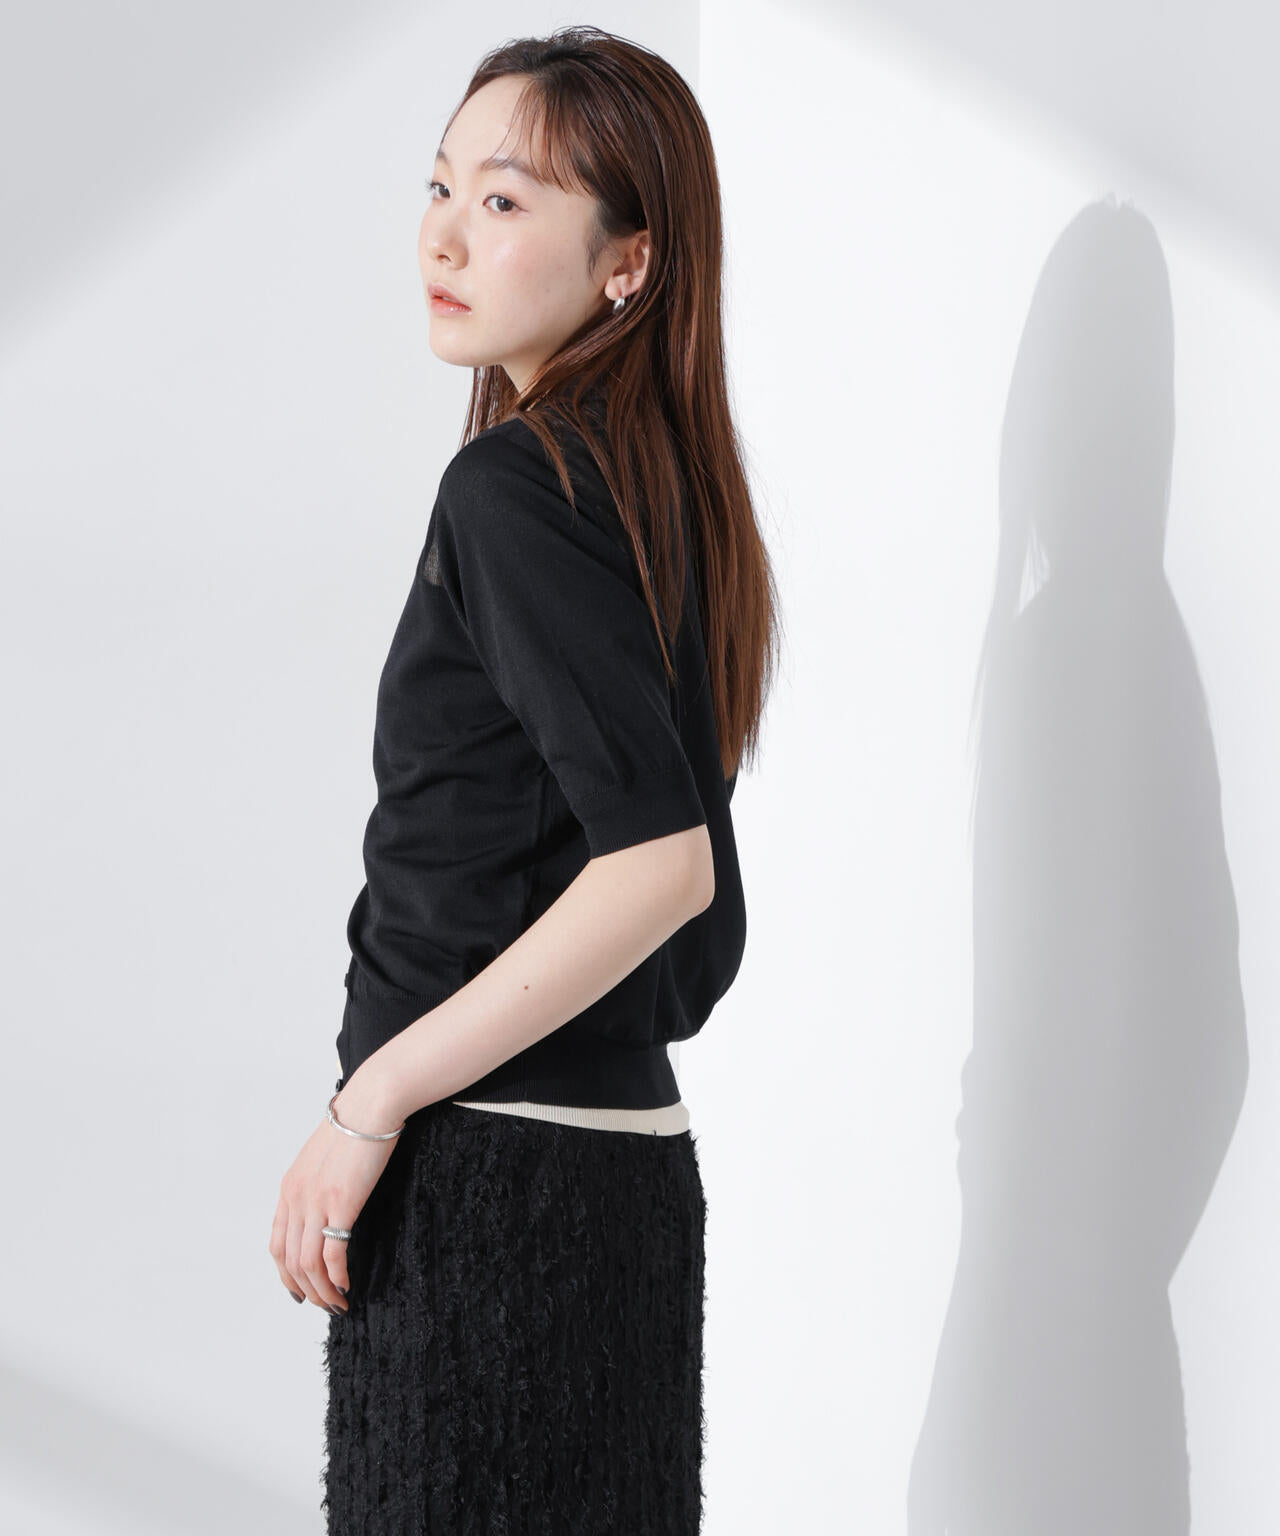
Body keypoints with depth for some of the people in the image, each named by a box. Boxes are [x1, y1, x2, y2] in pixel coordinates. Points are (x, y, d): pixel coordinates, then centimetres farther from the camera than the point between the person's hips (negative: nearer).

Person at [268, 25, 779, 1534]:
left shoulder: (514, 485, -14)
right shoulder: (665, 481, 13)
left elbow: (657, 860, -23)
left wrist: (374, 1099, -18)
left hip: (488, 1179, -9)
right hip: (631, 1158, 9)